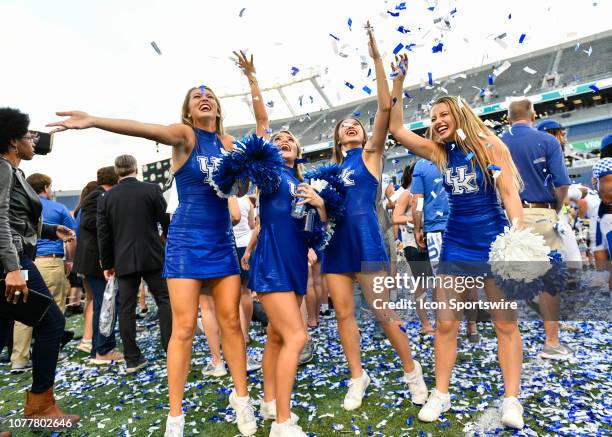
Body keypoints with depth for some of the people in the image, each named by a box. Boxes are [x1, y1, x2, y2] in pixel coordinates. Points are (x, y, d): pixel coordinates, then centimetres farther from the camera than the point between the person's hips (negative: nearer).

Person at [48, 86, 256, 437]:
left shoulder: (228, 142, 11)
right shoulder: (184, 134, -4)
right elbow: (145, 128, -21)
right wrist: (94, 121, -37)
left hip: (222, 242, 4)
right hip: (187, 241, -4)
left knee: (231, 321, 7)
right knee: (184, 327, -3)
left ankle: (241, 396, 24)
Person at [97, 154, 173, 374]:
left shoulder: (106, 197, 4)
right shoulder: (152, 189, -3)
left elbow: (103, 234, 5)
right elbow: (167, 222, -1)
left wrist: (107, 263, 14)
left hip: (123, 260, 2)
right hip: (152, 256, -2)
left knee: (126, 307, 8)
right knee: (164, 300, 6)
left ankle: (132, 358, 13)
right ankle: (172, 351, 4)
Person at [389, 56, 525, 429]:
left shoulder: (489, 144, -4)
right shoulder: (439, 152, 6)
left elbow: (509, 191, -9)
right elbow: (397, 128, 3)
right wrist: (398, 82, 1)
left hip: (493, 244, -3)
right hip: (455, 246, 4)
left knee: (506, 324, 6)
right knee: (446, 324, 5)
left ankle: (511, 399, 20)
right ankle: (441, 394, 18)